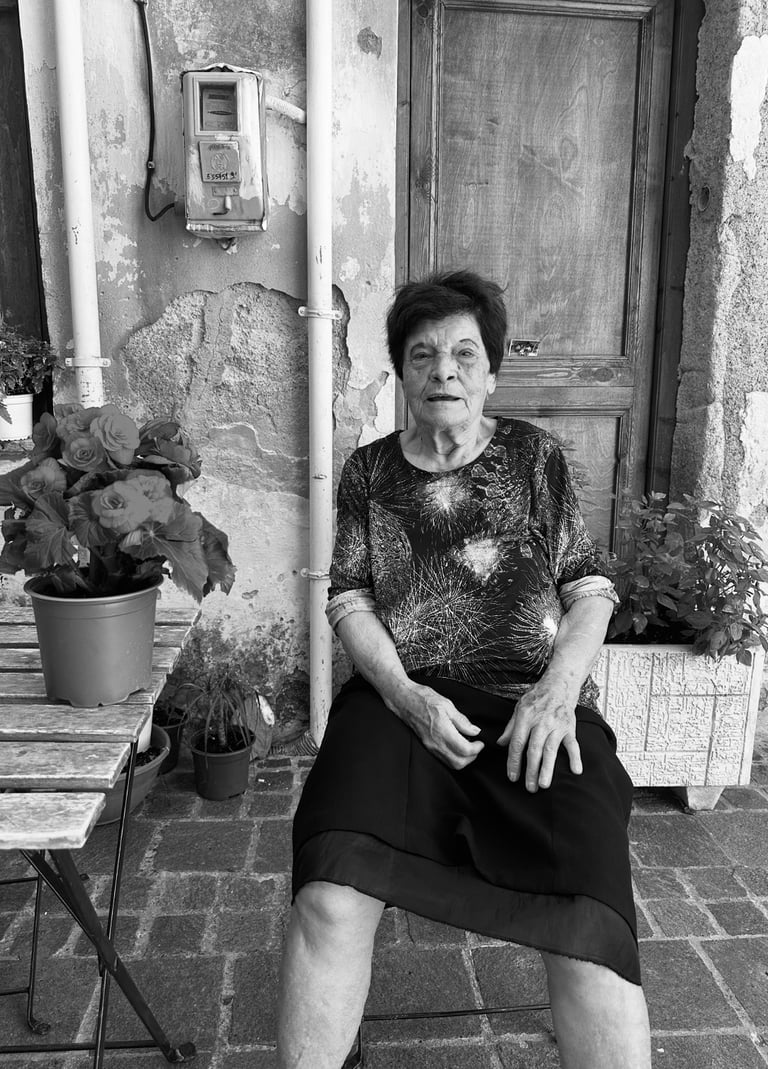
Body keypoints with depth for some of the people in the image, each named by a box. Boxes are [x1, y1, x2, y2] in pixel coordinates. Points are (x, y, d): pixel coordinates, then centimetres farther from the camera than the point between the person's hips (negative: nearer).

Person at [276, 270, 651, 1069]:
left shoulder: (534, 456, 10)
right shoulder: (368, 470, 12)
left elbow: (589, 589, 7)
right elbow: (348, 598, 6)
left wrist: (561, 685, -12)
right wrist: (403, 692, -11)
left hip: (531, 702, 0)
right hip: (400, 698, 1)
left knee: (587, 930, -24)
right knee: (330, 899, -25)